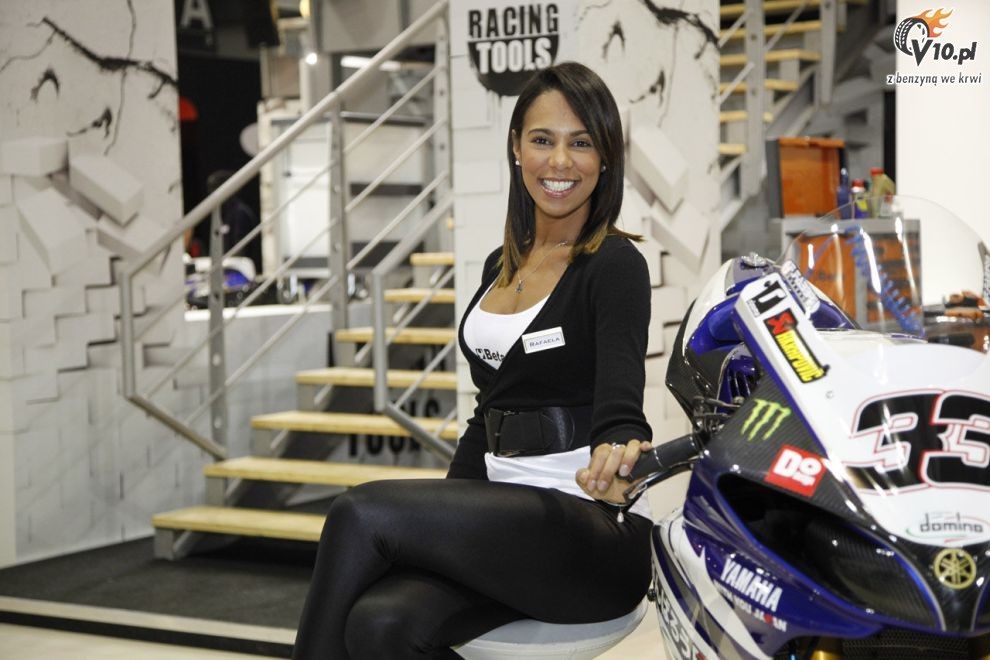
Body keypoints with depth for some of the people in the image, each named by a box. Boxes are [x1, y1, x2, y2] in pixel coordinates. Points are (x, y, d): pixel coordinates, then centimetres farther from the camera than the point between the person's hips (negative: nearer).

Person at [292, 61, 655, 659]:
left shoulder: (616, 265, -6)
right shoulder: (501, 266, 16)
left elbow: (620, 385, -24)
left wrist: (617, 453, -46)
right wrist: (438, 523, 14)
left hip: (592, 531, -6)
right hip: (506, 518, 6)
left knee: (363, 512, -21)